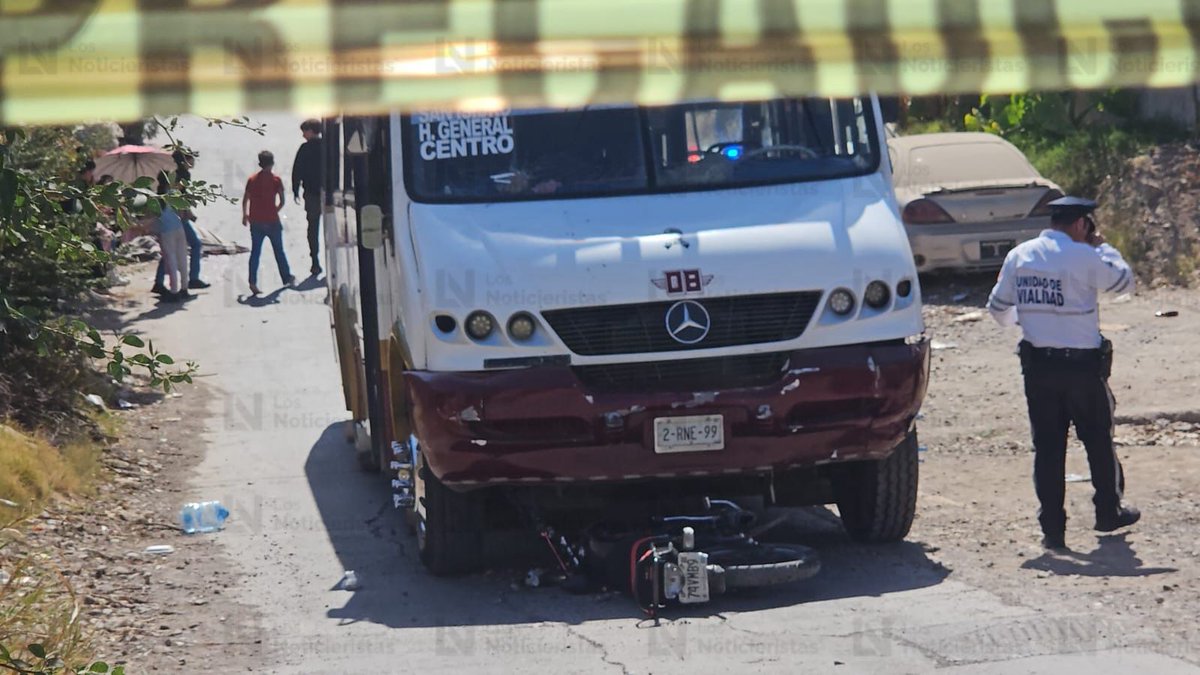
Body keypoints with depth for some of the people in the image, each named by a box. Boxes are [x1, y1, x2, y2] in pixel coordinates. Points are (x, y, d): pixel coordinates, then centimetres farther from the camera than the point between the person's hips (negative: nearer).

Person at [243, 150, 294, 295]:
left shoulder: (252, 180, 2)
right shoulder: (275, 180, -6)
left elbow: (245, 200, 3)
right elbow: (282, 201, -8)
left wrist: (245, 215, 18)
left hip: (256, 222, 2)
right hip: (272, 221, -2)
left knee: (255, 252, 3)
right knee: (279, 251, 13)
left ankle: (253, 282, -9)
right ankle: (287, 278, 24)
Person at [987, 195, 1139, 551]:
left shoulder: (1018, 256, 2)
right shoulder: (1084, 257, -14)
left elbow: (999, 310, 10)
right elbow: (1124, 281, 0)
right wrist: (1102, 247, 11)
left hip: (1037, 365, 4)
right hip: (1082, 363, -4)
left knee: (1047, 445, 6)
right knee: (1098, 440, 15)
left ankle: (1052, 527, 4)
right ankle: (1108, 511, 28)